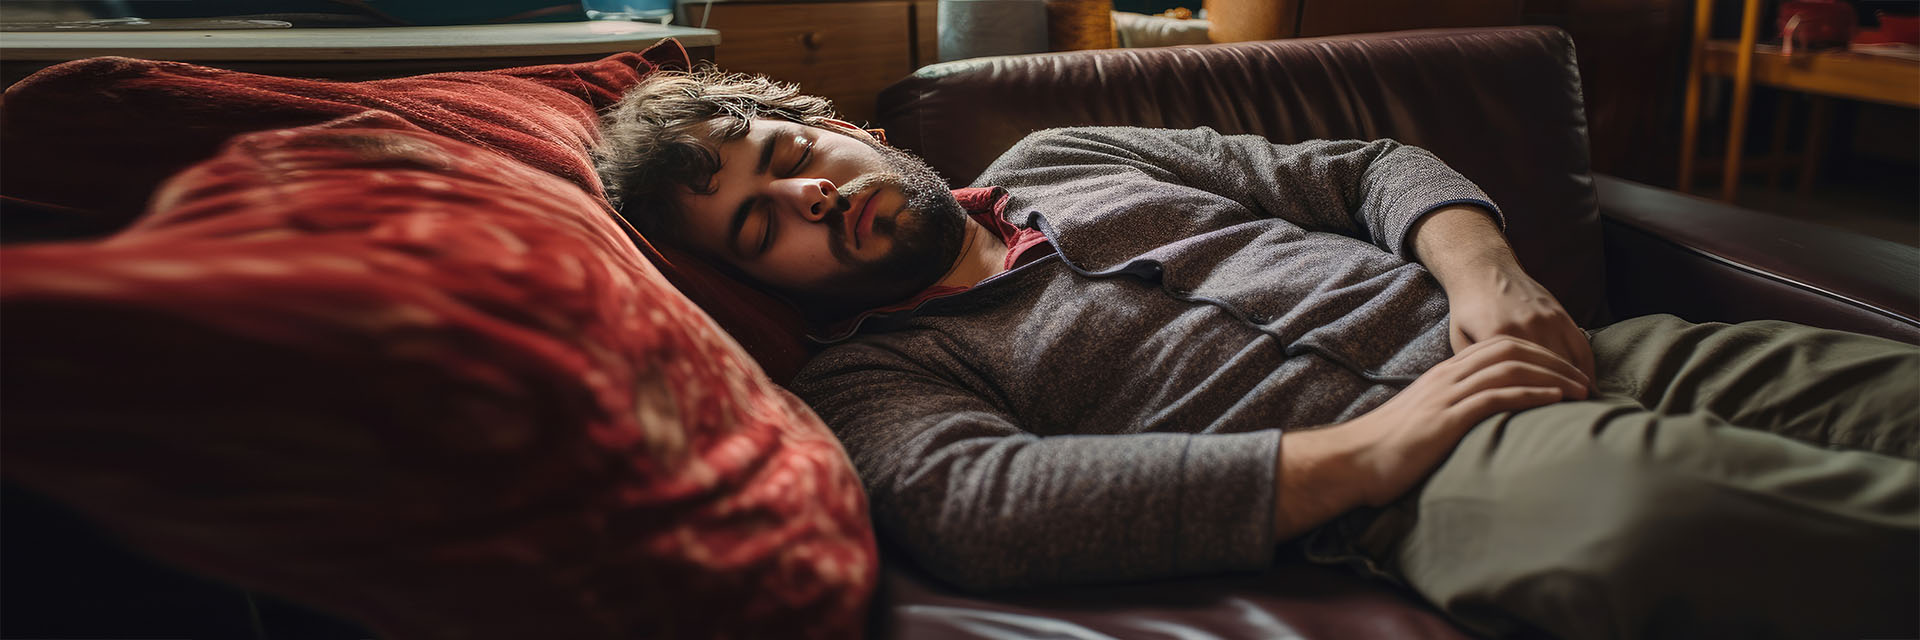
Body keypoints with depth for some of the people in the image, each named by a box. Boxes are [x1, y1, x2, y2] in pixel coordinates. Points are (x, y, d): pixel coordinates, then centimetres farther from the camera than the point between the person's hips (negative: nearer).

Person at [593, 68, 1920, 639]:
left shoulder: (1063, 155, 22)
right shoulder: (878, 375, 7)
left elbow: (1367, 168, 23)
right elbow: (974, 506, -17)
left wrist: (1483, 271, -2)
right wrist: (1366, 448, -21)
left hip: (1525, 348, 6)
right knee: (1651, 492, -36)